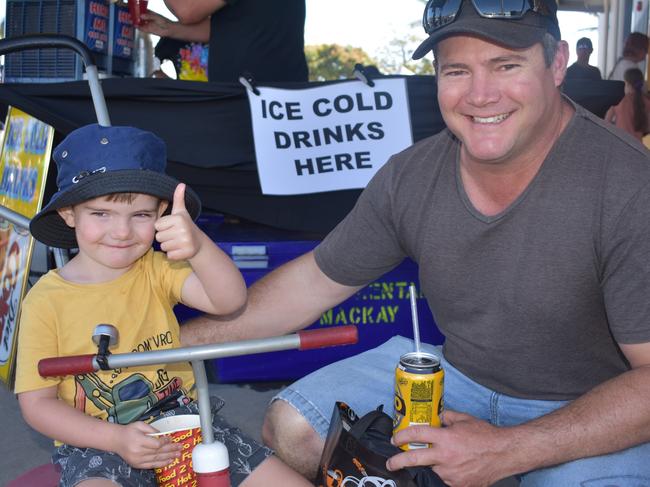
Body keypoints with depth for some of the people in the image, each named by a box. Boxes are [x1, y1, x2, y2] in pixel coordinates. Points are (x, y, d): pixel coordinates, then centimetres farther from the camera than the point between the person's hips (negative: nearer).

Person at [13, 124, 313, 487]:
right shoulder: (45, 301, -7)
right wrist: (116, 438, -18)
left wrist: (198, 246, -39)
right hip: (96, 441, -2)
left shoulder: (156, 270, -2)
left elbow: (230, 300, -19)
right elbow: (37, 403, -4)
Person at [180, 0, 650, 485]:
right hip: (459, 373, 4)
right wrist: (183, 340, -1)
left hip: (599, 413, -3)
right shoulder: (412, 176, -10)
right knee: (293, 427, -4)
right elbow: (314, 280, 1)